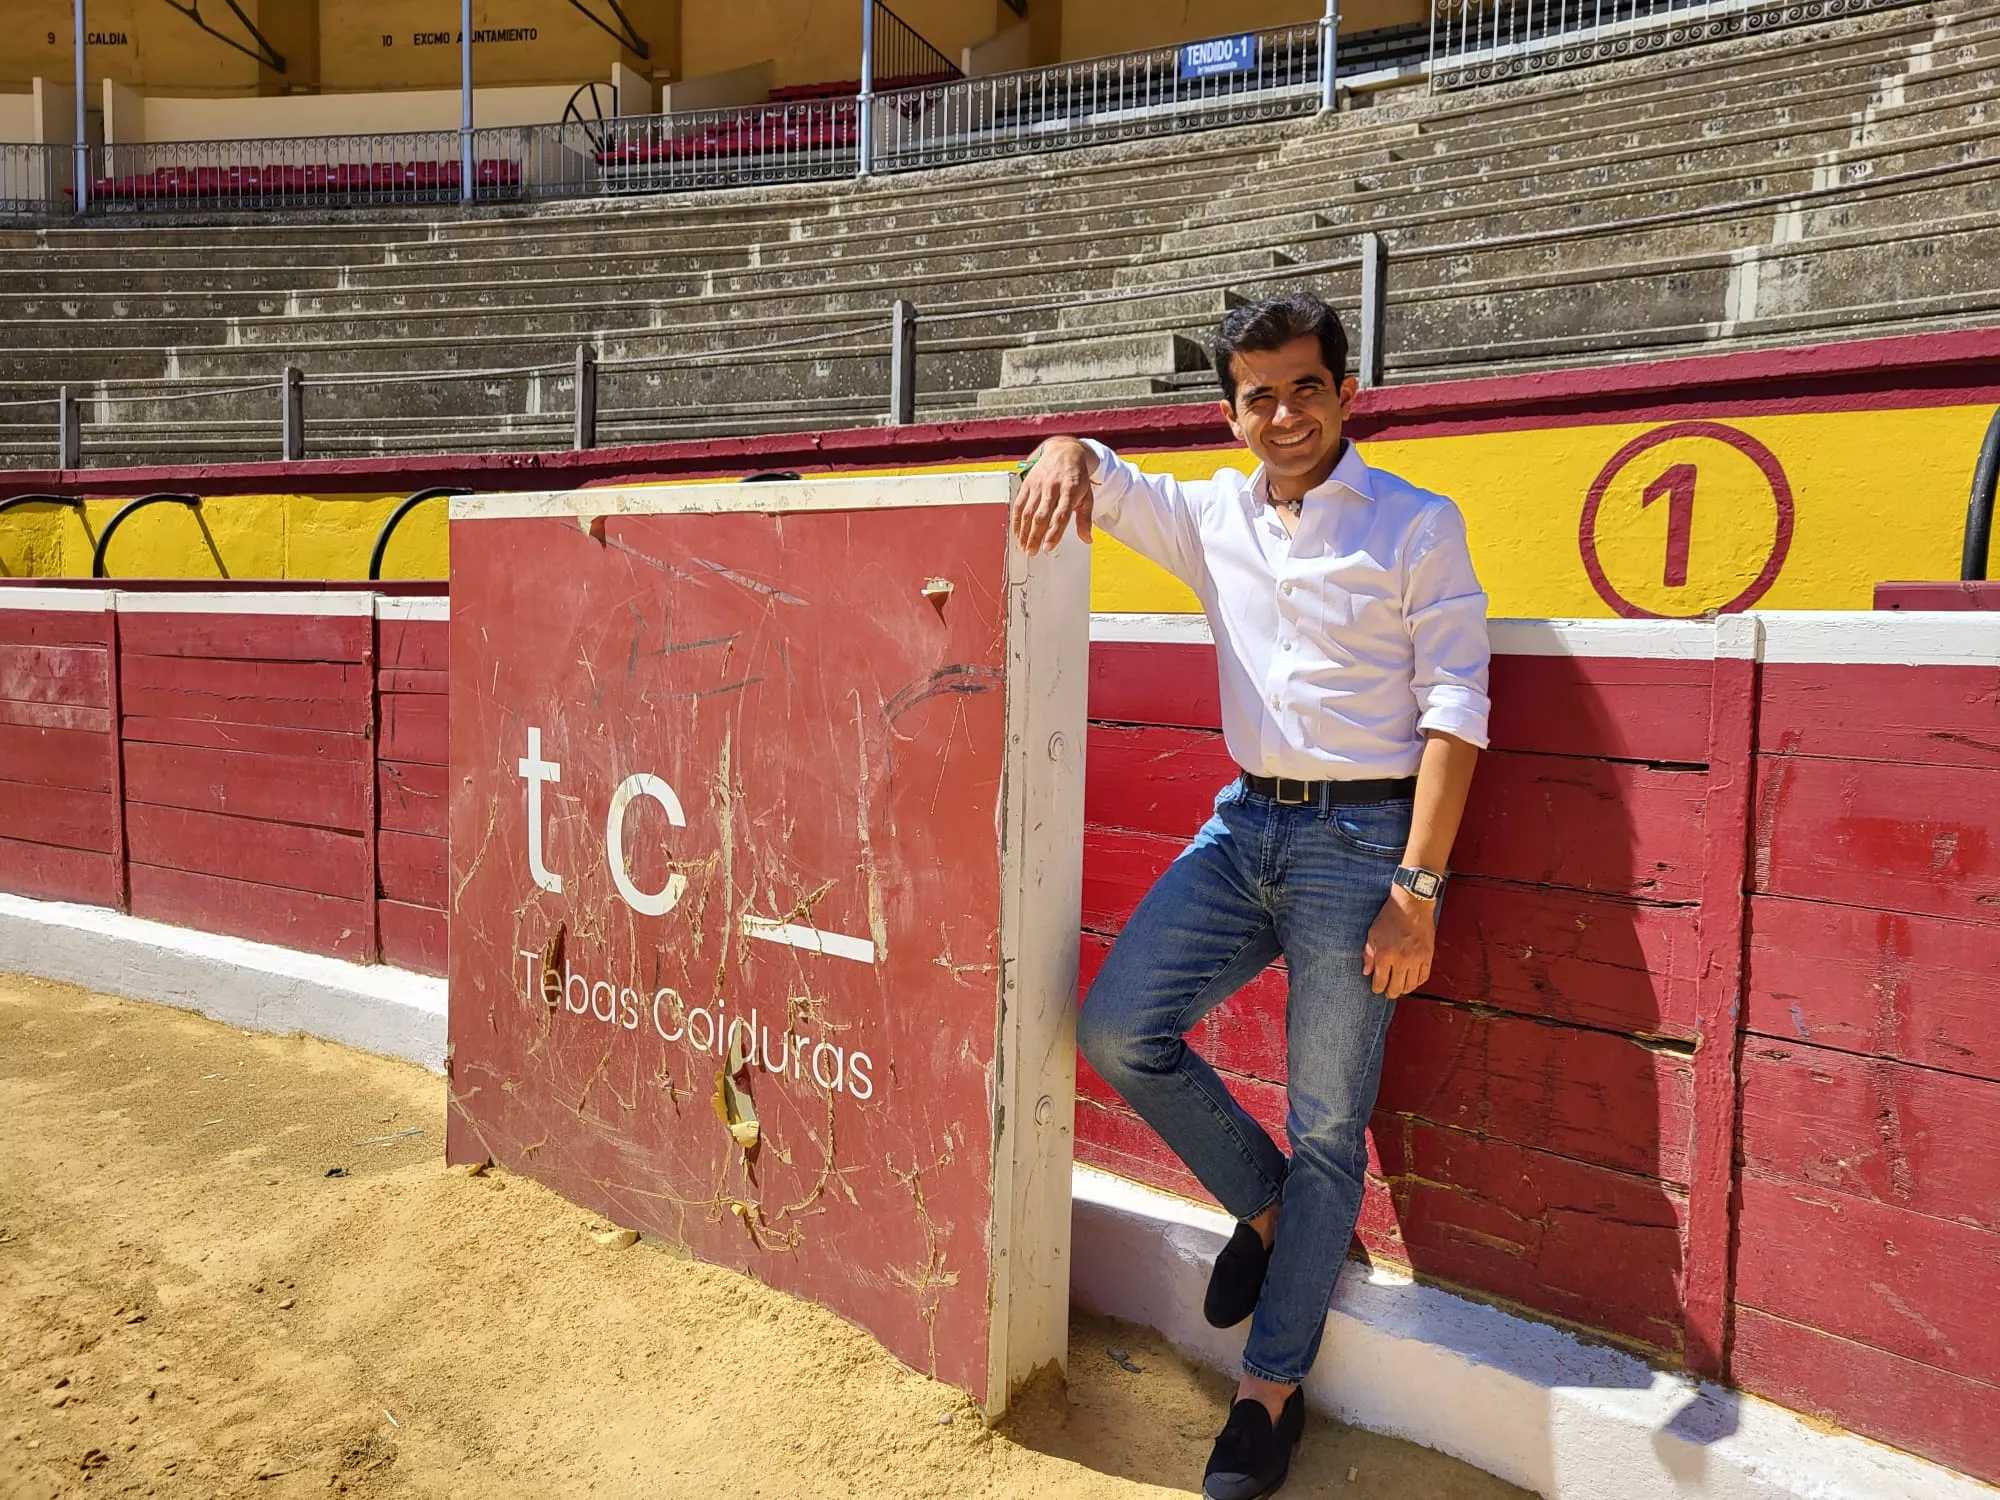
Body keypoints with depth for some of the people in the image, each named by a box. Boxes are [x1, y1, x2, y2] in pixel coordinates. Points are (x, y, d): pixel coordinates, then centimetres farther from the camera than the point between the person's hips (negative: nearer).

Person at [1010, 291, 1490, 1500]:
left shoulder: (1418, 526, -2)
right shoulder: (1212, 516, 10)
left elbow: (1456, 711, -7)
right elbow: (1096, 480, 17)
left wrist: (1417, 887, -15)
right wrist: (1065, 451, -10)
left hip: (1363, 837, -4)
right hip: (1244, 823, 5)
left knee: (1328, 1131, 1)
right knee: (1118, 1030, -7)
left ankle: (1273, 1387, 18)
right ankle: (1267, 1209, 19)